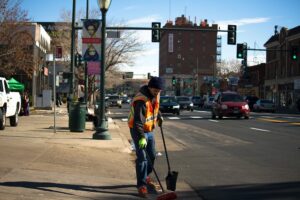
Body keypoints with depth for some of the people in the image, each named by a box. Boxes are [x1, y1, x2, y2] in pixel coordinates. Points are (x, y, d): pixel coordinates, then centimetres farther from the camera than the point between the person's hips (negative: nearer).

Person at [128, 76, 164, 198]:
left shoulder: (155, 95, -3)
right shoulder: (141, 100, -29)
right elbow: (138, 121, -35)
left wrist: (159, 117, 29)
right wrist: (141, 137, -41)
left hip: (149, 130, 8)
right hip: (138, 130, -8)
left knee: (152, 156, 15)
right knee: (142, 157, -12)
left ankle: (146, 178, 33)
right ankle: (141, 185, -8)